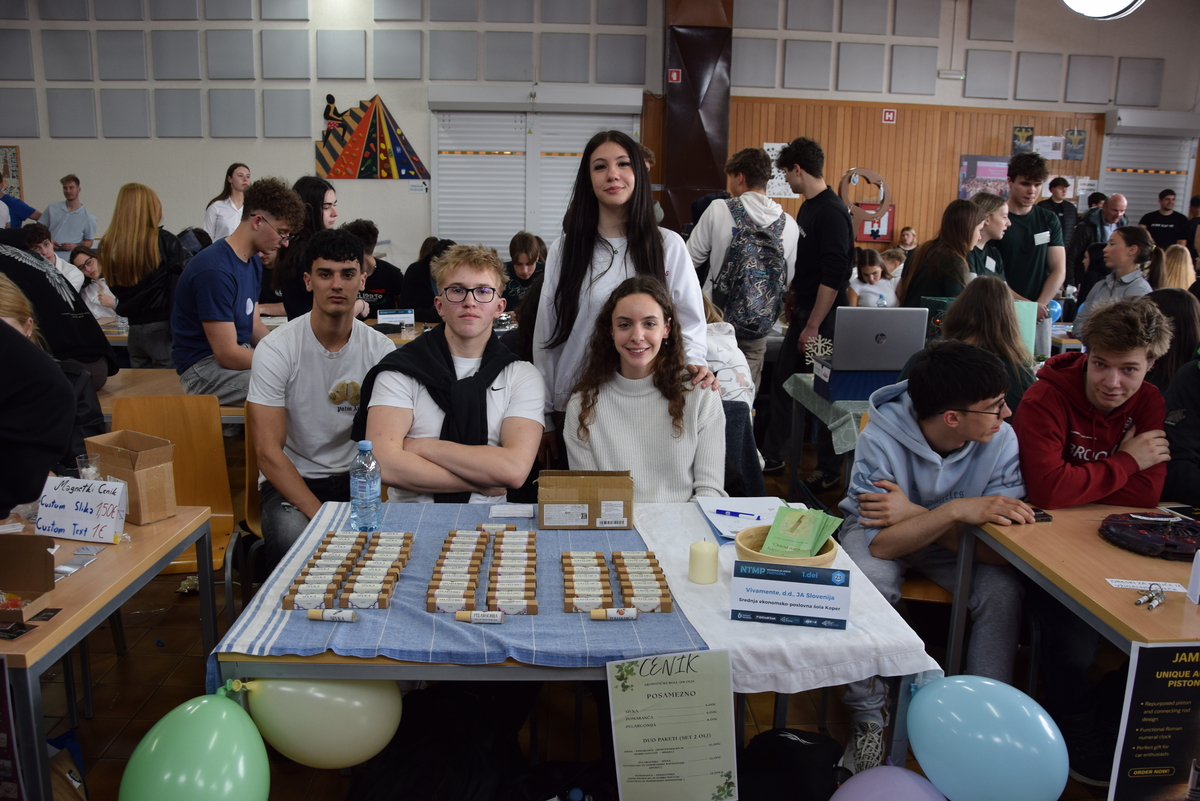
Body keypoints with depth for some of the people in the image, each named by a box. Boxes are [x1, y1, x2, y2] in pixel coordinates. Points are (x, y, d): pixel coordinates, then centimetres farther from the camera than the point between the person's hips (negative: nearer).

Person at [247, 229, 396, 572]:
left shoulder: (381, 349, -1)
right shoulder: (275, 349, -9)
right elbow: (268, 451, -14)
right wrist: (321, 515, -24)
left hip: (358, 478, 2)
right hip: (291, 480, -2)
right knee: (293, 538, -33)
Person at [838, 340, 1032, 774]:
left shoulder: (1001, 440, -22)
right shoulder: (880, 440, -30)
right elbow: (881, 544, -33)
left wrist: (913, 512, -35)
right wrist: (958, 511, -44)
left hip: (959, 542, 2)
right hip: (879, 532, -2)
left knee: (1005, 591, -26)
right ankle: (868, 717, -10)